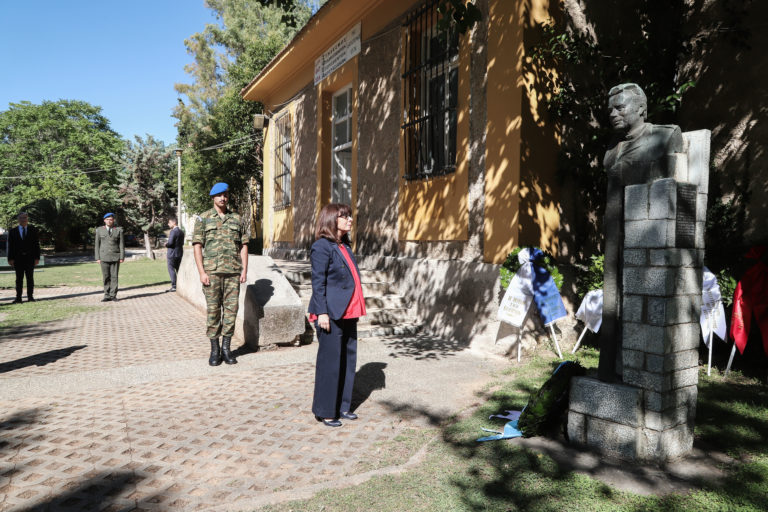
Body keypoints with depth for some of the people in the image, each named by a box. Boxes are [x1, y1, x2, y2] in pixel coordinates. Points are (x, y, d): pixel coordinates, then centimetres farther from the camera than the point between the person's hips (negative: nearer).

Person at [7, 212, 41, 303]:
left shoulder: (33, 230, 8)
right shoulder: (13, 232, 8)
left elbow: (36, 244, 4)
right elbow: (10, 246, 5)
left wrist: (37, 257, -3)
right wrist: (10, 259, -4)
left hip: (30, 258, 0)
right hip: (18, 258, 0)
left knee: (30, 278, 3)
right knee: (19, 279, 2)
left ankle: (30, 297, 7)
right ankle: (18, 298, 5)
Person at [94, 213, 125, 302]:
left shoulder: (118, 230, 4)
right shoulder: (99, 230, 6)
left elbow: (121, 244, 2)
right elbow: (97, 244, 6)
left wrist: (122, 257, -5)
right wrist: (97, 258, -1)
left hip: (115, 257, 0)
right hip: (104, 257, 1)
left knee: (114, 276, -1)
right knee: (106, 277, 1)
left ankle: (113, 295, 4)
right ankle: (107, 295, 7)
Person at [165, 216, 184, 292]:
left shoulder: (173, 231, -16)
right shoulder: (181, 231, 10)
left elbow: (170, 243, -23)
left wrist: (166, 244, -1)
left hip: (172, 254, -8)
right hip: (179, 254, 8)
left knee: (171, 270, -1)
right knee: (178, 269, 15)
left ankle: (174, 286, -2)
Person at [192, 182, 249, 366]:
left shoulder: (236, 219, 12)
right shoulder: (203, 219, 5)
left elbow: (243, 245, 12)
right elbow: (197, 246, 0)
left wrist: (244, 269, 3)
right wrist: (201, 272, -8)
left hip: (233, 271, 2)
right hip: (212, 271, -2)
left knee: (231, 308, 3)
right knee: (213, 309, 1)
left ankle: (226, 348, 13)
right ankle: (214, 349, 11)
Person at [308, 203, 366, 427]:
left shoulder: (345, 247, 16)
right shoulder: (322, 247, -10)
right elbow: (318, 282, -13)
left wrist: (356, 310, 18)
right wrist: (322, 313, -18)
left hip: (348, 314, 9)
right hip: (331, 314, -9)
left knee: (348, 359, 14)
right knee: (330, 361, 0)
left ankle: (342, 406, 27)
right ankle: (325, 411, 14)